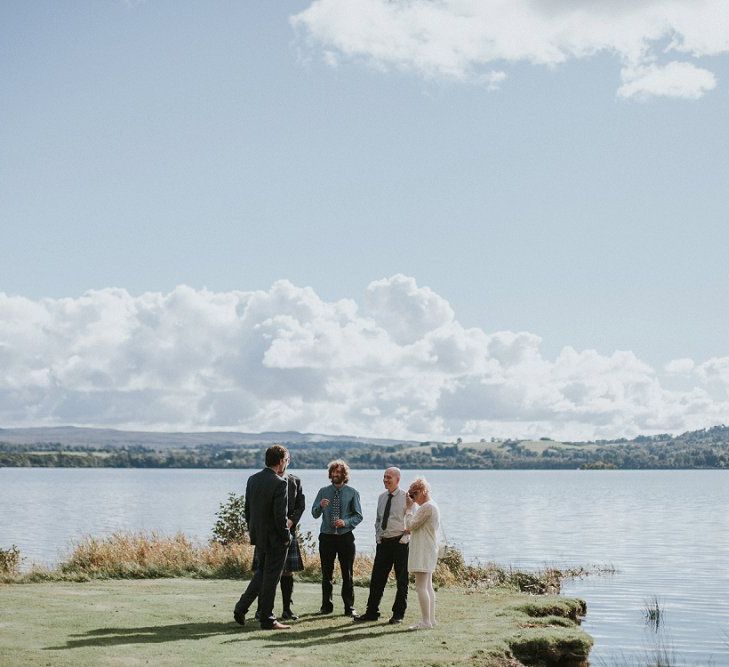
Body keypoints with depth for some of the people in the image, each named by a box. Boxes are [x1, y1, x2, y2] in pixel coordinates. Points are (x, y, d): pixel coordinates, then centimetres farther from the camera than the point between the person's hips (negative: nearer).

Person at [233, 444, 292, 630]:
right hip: (275, 538, -7)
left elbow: (247, 510, 10)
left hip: (258, 536, 7)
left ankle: (241, 608, 18)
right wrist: (286, 537, -9)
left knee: (262, 572, 23)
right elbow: (280, 516, -21)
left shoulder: (252, 479, 4)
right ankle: (267, 620, 11)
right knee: (271, 578, 3)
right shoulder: (280, 484, -20)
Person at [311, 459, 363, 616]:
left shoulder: (352, 493, 3)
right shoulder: (323, 491, 7)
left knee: (347, 573, 0)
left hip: (345, 537, -2)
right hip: (326, 537, 2)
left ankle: (349, 607, 6)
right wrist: (320, 506, -19)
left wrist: (345, 522, -17)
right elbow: (315, 514, 3)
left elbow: (358, 516, 1)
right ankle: (326, 606, 14)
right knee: (326, 573, 6)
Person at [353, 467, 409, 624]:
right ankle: (372, 612, 12)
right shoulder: (382, 497, 11)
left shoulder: (406, 497, -8)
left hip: (400, 542, -6)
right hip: (383, 543, 6)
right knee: (377, 579, 5)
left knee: (402, 580, 4)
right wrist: (378, 537, 10)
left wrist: (404, 539, -13)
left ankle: (398, 614, 12)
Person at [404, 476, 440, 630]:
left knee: (421, 586, -10)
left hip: (423, 551, -11)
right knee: (428, 586, 13)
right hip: (429, 550, 11)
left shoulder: (426, 507, -16)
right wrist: (411, 530, 14)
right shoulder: (432, 506, 18)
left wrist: (409, 508, -6)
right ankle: (431, 619, 16)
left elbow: (411, 524, -16)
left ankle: (426, 621, -10)